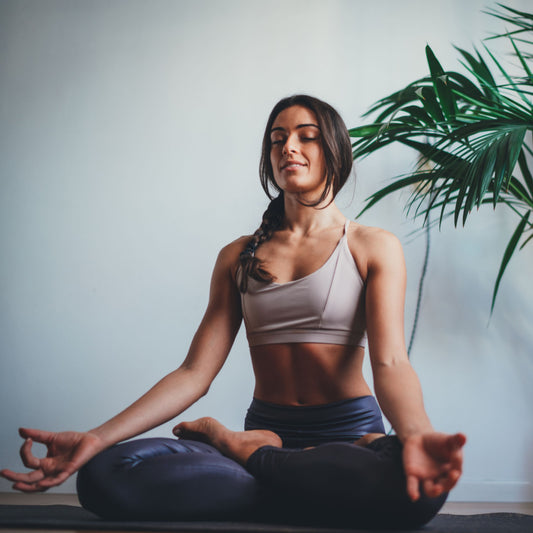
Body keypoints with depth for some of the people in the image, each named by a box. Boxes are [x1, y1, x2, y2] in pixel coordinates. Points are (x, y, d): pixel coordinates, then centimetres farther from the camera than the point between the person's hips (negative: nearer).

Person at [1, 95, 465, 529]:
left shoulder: (374, 248, 3)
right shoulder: (238, 258, 13)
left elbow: (389, 361, -12)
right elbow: (195, 373, 3)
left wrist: (416, 436, -37)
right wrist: (97, 438, -12)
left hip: (349, 432, -1)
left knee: (411, 484, -41)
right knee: (104, 475, -23)